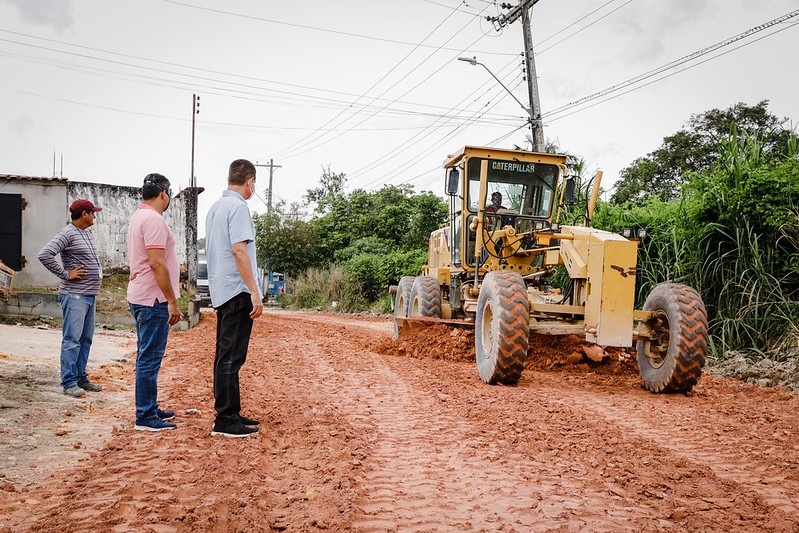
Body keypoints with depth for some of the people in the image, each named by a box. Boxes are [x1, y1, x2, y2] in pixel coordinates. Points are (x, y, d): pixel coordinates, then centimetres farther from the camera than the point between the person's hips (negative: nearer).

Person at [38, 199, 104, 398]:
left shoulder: (87, 233, 16)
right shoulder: (67, 234, -11)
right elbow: (44, 255, -22)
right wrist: (66, 274, -17)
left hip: (89, 295, 9)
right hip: (74, 295, -9)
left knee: (86, 339, 12)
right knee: (72, 339, -6)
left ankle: (81, 378, 20)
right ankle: (69, 383, -1)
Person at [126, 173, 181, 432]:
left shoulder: (138, 217, 16)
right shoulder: (154, 219, -16)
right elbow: (157, 264, -22)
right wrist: (172, 301, -19)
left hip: (140, 296, 11)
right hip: (154, 299, -11)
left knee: (147, 356, 16)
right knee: (150, 357, -5)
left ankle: (149, 409, 26)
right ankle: (145, 417, 1)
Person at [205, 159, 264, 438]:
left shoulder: (215, 207, 17)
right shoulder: (238, 206, -12)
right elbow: (239, 250, -20)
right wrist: (255, 292, -20)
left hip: (221, 291, 10)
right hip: (237, 292, -10)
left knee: (225, 355, 14)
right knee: (231, 357, -6)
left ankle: (229, 414, 22)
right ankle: (225, 420, -1)